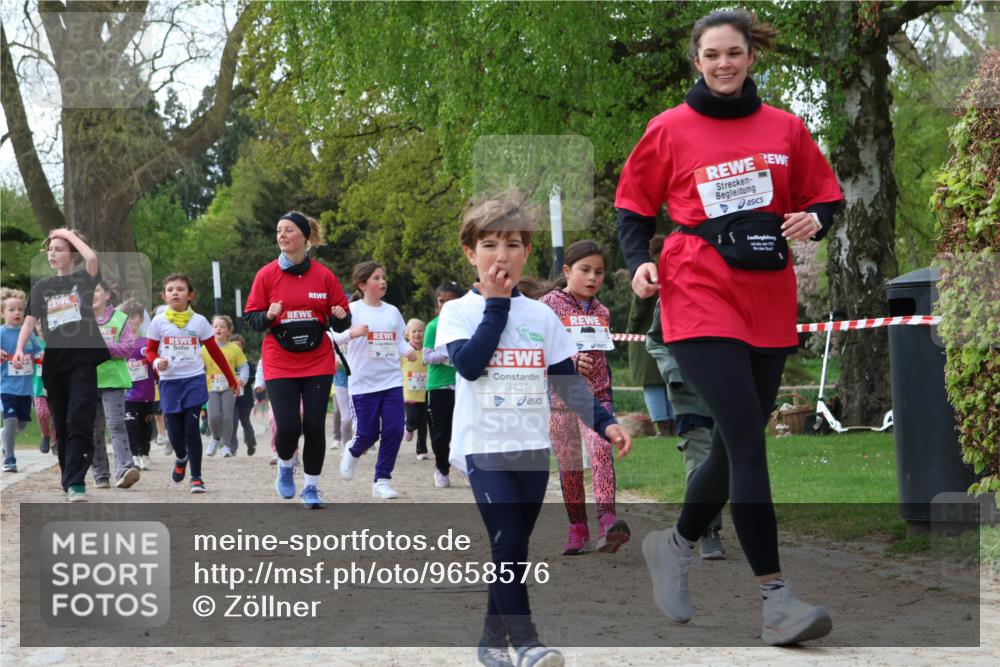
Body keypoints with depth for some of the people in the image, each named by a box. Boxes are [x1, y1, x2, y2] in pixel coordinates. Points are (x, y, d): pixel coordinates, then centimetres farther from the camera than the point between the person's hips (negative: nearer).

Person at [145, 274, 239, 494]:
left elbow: (215, 352, 6)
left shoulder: (199, 321, 1)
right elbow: (150, 350, 8)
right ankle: (181, 459, 37)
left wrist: (232, 380, 8)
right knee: (175, 432, 3)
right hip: (169, 382, 1)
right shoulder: (159, 321, 1)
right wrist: (157, 362, -16)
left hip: (194, 380, -1)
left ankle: (196, 477, 0)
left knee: (192, 429, -9)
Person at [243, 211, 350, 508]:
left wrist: (340, 317, -16)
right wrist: (268, 316, -19)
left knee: (314, 426, -1)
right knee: (287, 427, -8)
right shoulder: (266, 275, -1)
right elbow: (250, 318, 1)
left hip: (318, 363, 1)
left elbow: (340, 321, 7)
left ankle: (311, 486, 15)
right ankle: (285, 466, 25)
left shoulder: (324, 275, 0)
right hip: (280, 365, -1)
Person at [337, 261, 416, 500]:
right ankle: (353, 453, 34)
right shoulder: (353, 310, -5)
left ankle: (382, 480, 7)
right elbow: (334, 338, -11)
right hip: (363, 382, -4)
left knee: (394, 431, -5)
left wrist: (408, 351, -7)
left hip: (392, 381, 4)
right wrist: (352, 333, -30)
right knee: (368, 434, -2)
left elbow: (400, 341, 15)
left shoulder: (392, 311, 9)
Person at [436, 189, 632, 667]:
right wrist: (496, 304, -12)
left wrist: (603, 421, -3)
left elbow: (568, 380, 9)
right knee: (508, 543, -15)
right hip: (485, 448, -4)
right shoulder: (458, 312, -1)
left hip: (532, 449, 4)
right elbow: (469, 365, -18)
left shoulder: (541, 315, 8)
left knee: (512, 547, 9)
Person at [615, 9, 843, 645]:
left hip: (770, 304, 4)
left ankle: (677, 544, 35)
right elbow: (635, 208, 11)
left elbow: (825, 196, 15)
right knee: (747, 439, -15)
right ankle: (774, 593, -13)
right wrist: (639, 260, -6)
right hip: (700, 298, -4)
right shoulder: (669, 131, 3)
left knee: (737, 443, 11)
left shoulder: (785, 128, 8)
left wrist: (812, 220, -7)